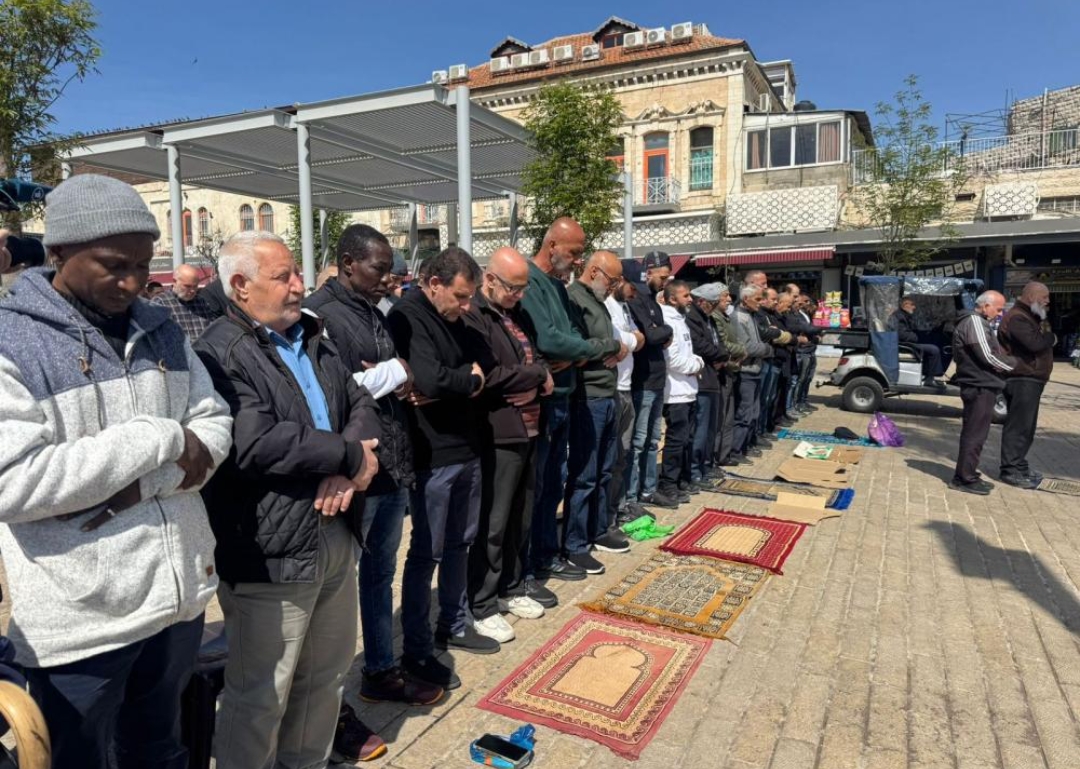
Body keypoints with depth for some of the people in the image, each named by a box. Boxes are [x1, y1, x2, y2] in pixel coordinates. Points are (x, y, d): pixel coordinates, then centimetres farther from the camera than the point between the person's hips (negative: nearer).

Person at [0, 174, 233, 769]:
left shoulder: (160, 330, 6)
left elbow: (214, 428, 1)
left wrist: (139, 486, -15)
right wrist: (156, 439, -20)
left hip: (179, 596, 5)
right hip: (79, 620, -4)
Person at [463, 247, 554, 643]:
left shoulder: (518, 315, 15)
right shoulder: (472, 317, -12)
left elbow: (538, 360, 16)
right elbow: (489, 377, -21)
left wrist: (534, 385, -7)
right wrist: (538, 373, -8)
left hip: (527, 431, 8)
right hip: (497, 436, -8)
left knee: (520, 520, 16)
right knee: (492, 525, 0)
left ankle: (511, 589, 32)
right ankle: (482, 607, 14)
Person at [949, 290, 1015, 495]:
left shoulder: (975, 322, 19)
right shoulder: (974, 321, -15)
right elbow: (987, 356, -19)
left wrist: (1007, 364, 7)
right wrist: (1013, 364, -5)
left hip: (979, 385, 11)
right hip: (979, 386, -11)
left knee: (974, 433, 15)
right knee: (975, 434, -6)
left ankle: (966, 476, 22)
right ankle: (965, 478, -1)